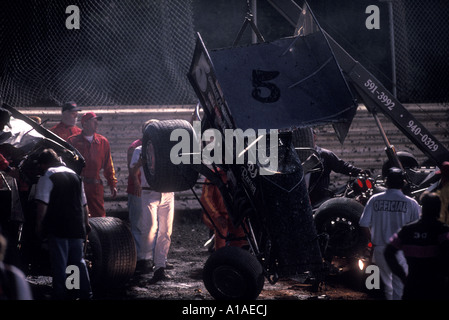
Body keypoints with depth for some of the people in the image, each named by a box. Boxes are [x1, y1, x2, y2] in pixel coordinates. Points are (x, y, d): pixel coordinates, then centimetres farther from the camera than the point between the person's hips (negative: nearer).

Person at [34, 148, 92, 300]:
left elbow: (42, 204, -13)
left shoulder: (47, 178, -4)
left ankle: (60, 294, 0)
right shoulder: (75, 175, 16)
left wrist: (39, 225, -6)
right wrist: (86, 223, 27)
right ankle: (86, 294, 13)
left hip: (58, 228, -6)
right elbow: (83, 203, 20)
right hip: (77, 227, 6)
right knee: (79, 261, 13)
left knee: (59, 263, -1)